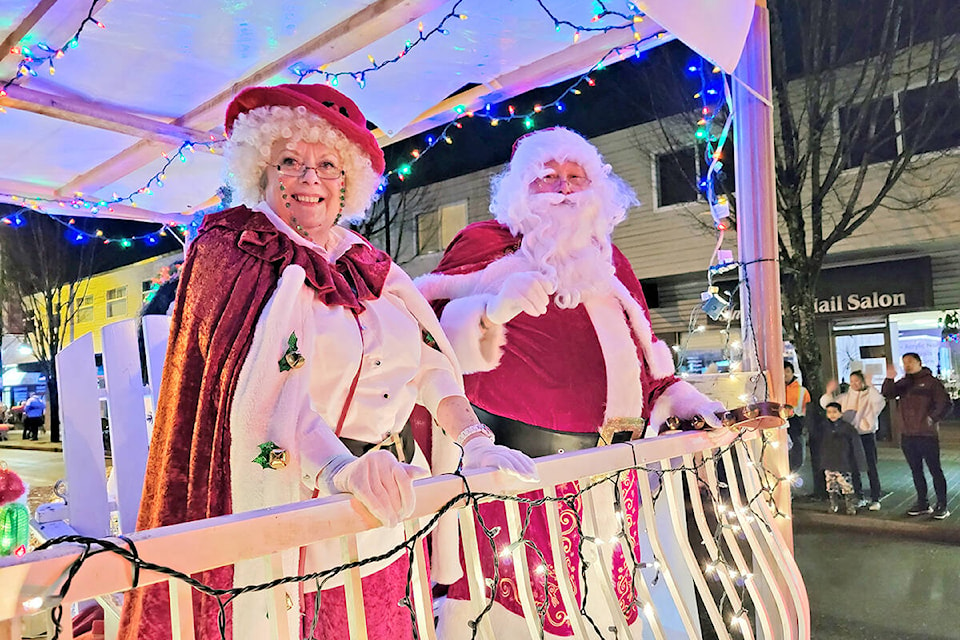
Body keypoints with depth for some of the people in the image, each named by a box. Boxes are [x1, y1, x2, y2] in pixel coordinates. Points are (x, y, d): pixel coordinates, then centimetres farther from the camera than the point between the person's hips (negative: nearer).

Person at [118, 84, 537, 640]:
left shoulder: (367, 264, 12)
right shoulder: (229, 253, -5)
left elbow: (429, 362, 5)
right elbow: (270, 390, -20)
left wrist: (473, 440, -10)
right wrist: (338, 469, -35)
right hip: (294, 499, -4)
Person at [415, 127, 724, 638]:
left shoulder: (611, 264, 21)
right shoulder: (487, 243, 4)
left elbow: (644, 352, 29)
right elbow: (438, 332, -9)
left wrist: (679, 396, 14)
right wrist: (494, 310, -26)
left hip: (610, 463, 6)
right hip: (519, 459, -5)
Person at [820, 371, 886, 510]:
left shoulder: (870, 395, -2)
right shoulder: (845, 397, 9)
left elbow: (880, 402, -24)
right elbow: (825, 403, 9)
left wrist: (870, 386, -26)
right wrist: (829, 392, -8)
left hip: (867, 435, -4)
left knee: (871, 468, -1)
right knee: (854, 468, 9)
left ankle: (875, 499, 8)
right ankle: (859, 498, 20)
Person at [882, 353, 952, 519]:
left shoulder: (931, 381, -1)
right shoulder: (903, 383, 12)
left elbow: (944, 403, -6)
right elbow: (887, 394, -3)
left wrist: (932, 418, -11)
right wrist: (889, 379, -18)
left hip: (927, 435, -5)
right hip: (907, 435, 5)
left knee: (935, 470, 0)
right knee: (916, 471, 12)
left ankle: (942, 505, 9)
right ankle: (922, 504, 22)